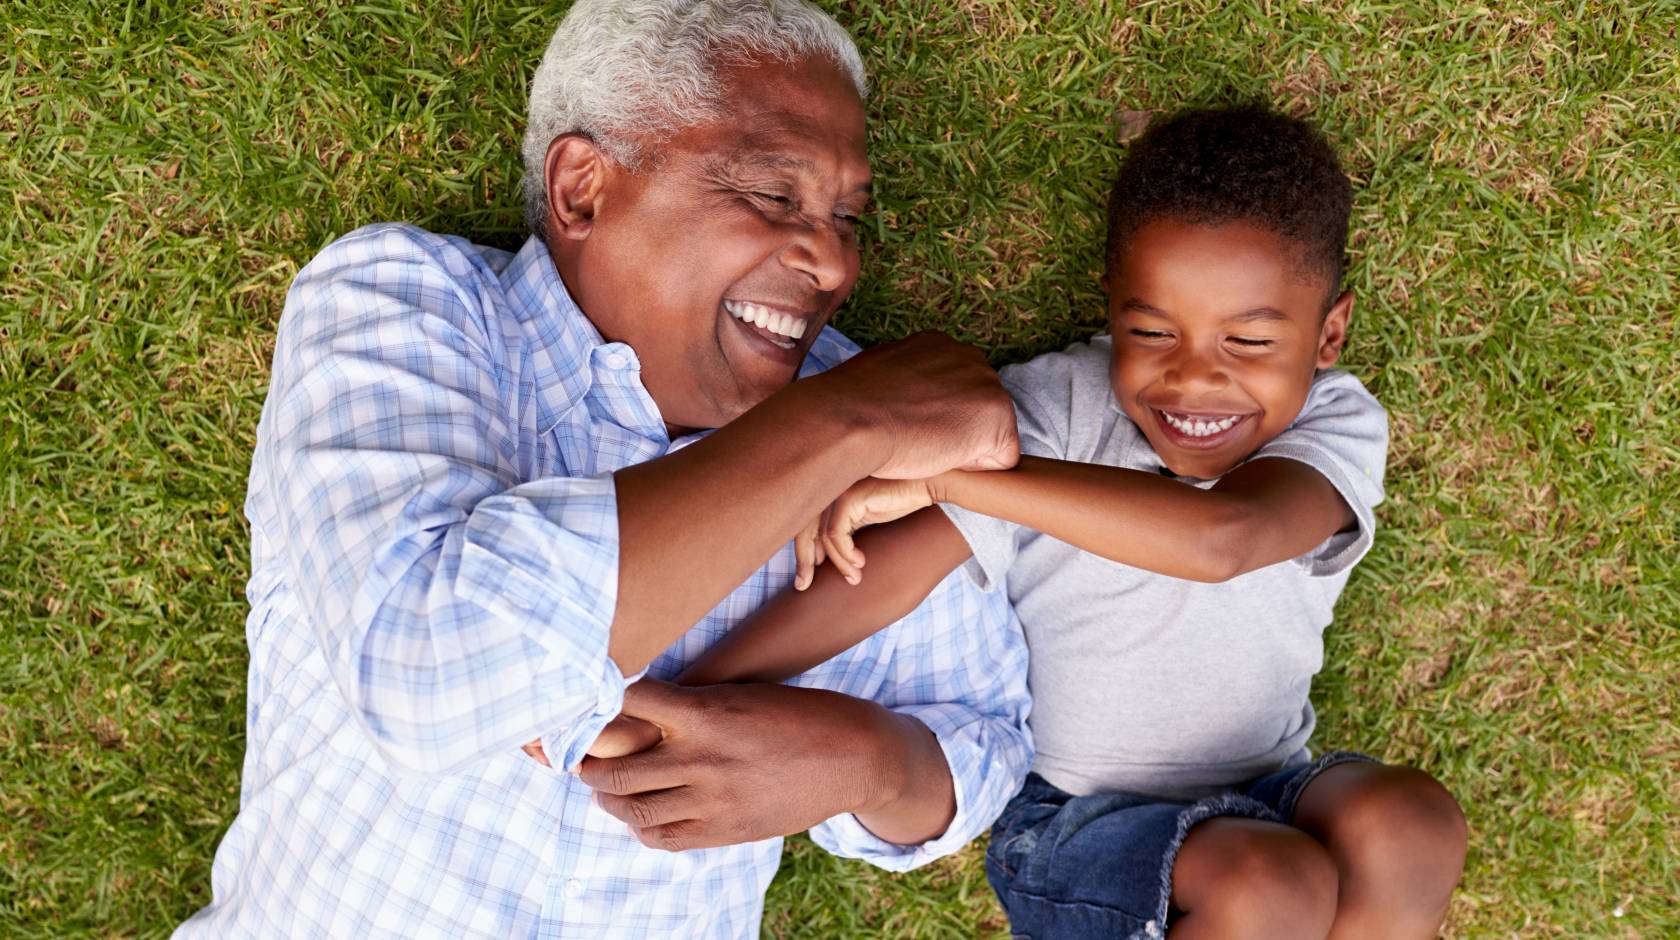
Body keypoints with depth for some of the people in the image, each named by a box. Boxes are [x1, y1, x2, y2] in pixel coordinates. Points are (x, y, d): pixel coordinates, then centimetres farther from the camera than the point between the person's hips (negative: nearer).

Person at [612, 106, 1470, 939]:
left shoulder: (1336, 428, -15)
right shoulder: (1058, 407, -16)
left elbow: (1220, 539, -37)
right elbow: (893, 568, -25)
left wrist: (941, 471, -41)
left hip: (1263, 796, 2)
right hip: (1075, 819, -2)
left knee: (1411, 826, -26)